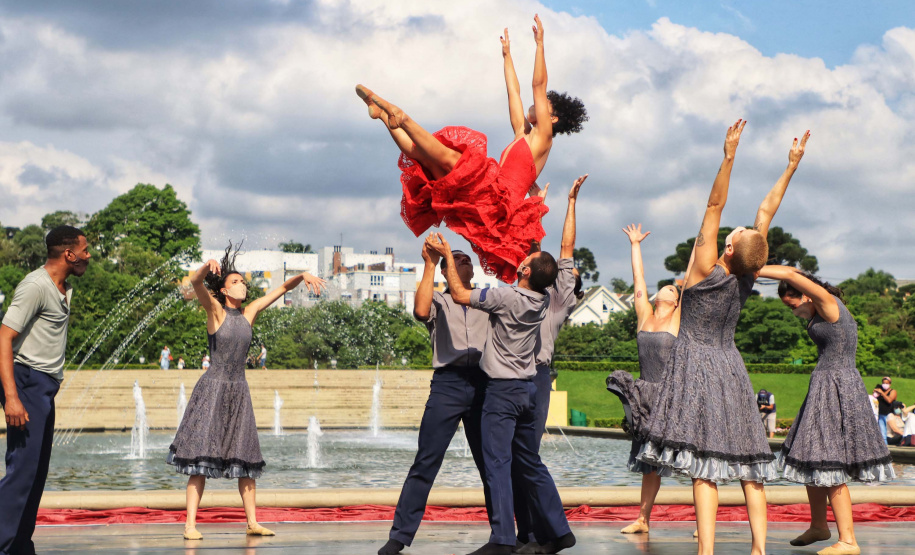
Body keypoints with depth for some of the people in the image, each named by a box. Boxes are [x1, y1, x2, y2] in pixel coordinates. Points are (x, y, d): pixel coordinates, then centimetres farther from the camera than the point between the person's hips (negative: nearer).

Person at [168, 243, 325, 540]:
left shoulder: (249, 312, 8)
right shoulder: (215, 310, -5)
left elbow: (283, 287, 12)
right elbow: (196, 282, -23)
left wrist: (303, 276, -5)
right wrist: (208, 266, -43)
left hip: (239, 392, 5)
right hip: (212, 389, -5)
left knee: (245, 459, 5)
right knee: (201, 458, -8)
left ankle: (252, 522, 11)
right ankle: (190, 525, -8)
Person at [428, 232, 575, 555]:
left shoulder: (507, 297, -18)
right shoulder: (543, 300, 2)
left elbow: (459, 294, -11)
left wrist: (447, 254, -3)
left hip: (503, 391, -8)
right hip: (527, 388, 8)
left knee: (497, 464, -9)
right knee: (530, 464, 15)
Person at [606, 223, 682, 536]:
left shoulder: (677, 320, 2)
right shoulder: (645, 316, 12)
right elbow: (638, 280, 17)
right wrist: (635, 245, 22)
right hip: (645, 398, 5)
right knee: (650, 462, 10)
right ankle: (642, 519, 14)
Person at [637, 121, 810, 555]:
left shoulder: (707, 271, -15)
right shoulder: (747, 279, -2)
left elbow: (714, 205, -18)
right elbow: (767, 211, 5)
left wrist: (729, 157, -21)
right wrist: (791, 166, 10)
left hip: (696, 368, -6)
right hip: (729, 369, 6)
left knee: (705, 465, -13)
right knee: (746, 458, 5)